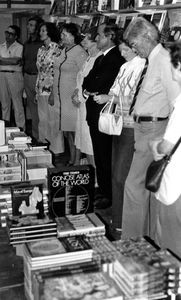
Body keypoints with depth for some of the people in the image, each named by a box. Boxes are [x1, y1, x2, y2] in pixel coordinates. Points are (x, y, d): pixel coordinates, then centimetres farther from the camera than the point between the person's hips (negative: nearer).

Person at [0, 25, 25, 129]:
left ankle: (21, 128, -1)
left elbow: (16, 60, -15)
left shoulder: (19, 47, -1)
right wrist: (11, 61, -6)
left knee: (17, 102, -4)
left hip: (14, 75, -5)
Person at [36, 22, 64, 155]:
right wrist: (37, 91, 14)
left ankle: (56, 150, 7)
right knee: (42, 120, 11)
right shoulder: (41, 50, 14)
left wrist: (53, 93, -17)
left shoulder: (56, 49, -9)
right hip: (41, 90, 7)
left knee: (54, 120, -2)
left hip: (52, 90, -7)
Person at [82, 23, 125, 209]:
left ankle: (109, 195, 10)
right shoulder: (101, 58, 18)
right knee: (98, 154, 16)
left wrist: (89, 88, -3)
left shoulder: (116, 59, -14)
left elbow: (99, 83, -21)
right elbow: (87, 81, 13)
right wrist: (87, 90, -6)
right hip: (94, 114, 9)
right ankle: (102, 189, 28)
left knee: (106, 156, -1)